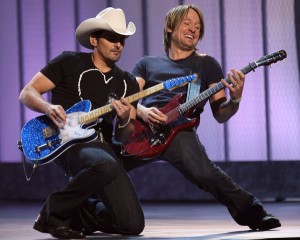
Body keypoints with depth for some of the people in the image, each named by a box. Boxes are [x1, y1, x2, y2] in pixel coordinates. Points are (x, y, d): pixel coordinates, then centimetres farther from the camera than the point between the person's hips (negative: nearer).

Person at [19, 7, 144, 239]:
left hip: (101, 146, 5)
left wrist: (124, 122, -12)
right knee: (106, 166, -40)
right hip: (67, 142, -5)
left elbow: (125, 137, 13)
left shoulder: (127, 83, 14)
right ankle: (55, 212, -15)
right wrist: (48, 108, -21)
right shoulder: (69, 63, 2)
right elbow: (27, 93, 0)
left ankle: (74, 213, 20)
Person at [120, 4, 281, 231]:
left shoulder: (206, 64, 21)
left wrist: (235, 100, -9)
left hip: (178, 129, -3)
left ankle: (253, 213, -14)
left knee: (204, 172, -31)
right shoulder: (147, 64, 26)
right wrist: (142, 111, -12)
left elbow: (220, 114, 14)